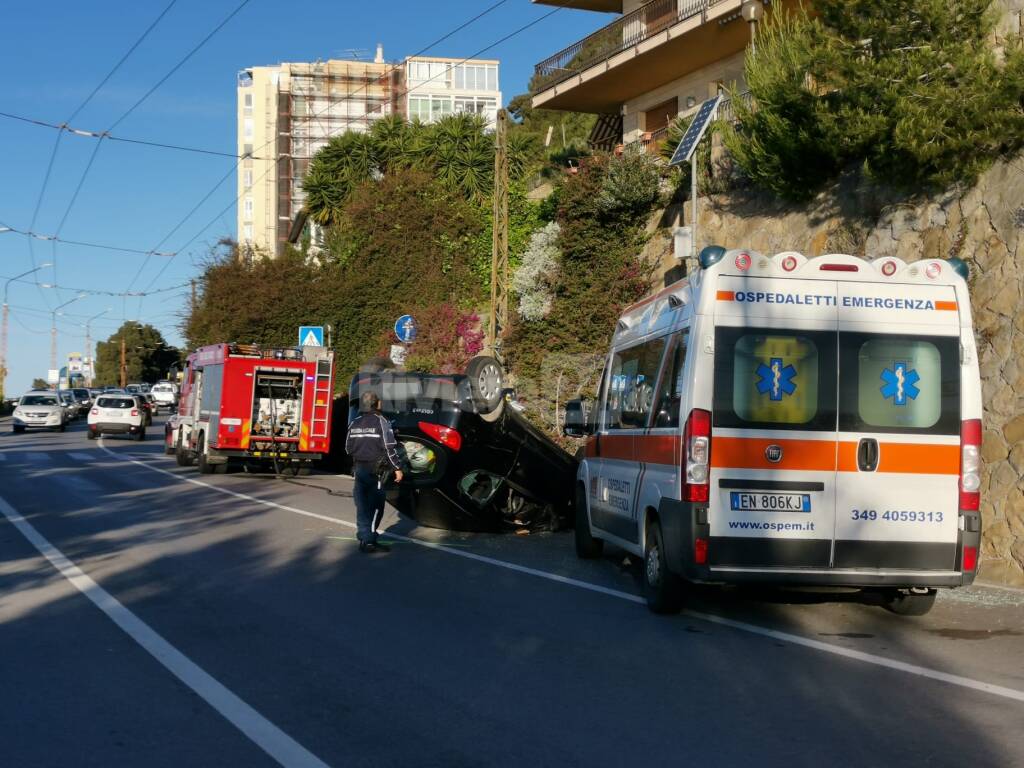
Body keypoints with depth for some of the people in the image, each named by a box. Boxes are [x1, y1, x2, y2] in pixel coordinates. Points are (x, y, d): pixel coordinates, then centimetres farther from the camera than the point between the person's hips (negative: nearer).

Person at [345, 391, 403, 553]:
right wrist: (397, 468, -7)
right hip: (375, 471, -6)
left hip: (359, 468, 6)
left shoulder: (355, 424, 8)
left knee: (362, 505, 10)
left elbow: (348, 448, 13)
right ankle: (369, 541, -6)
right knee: (375, 506, -2)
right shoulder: (380, 422, -11)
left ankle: (364, 538, 13)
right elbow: (389, 448, -13)